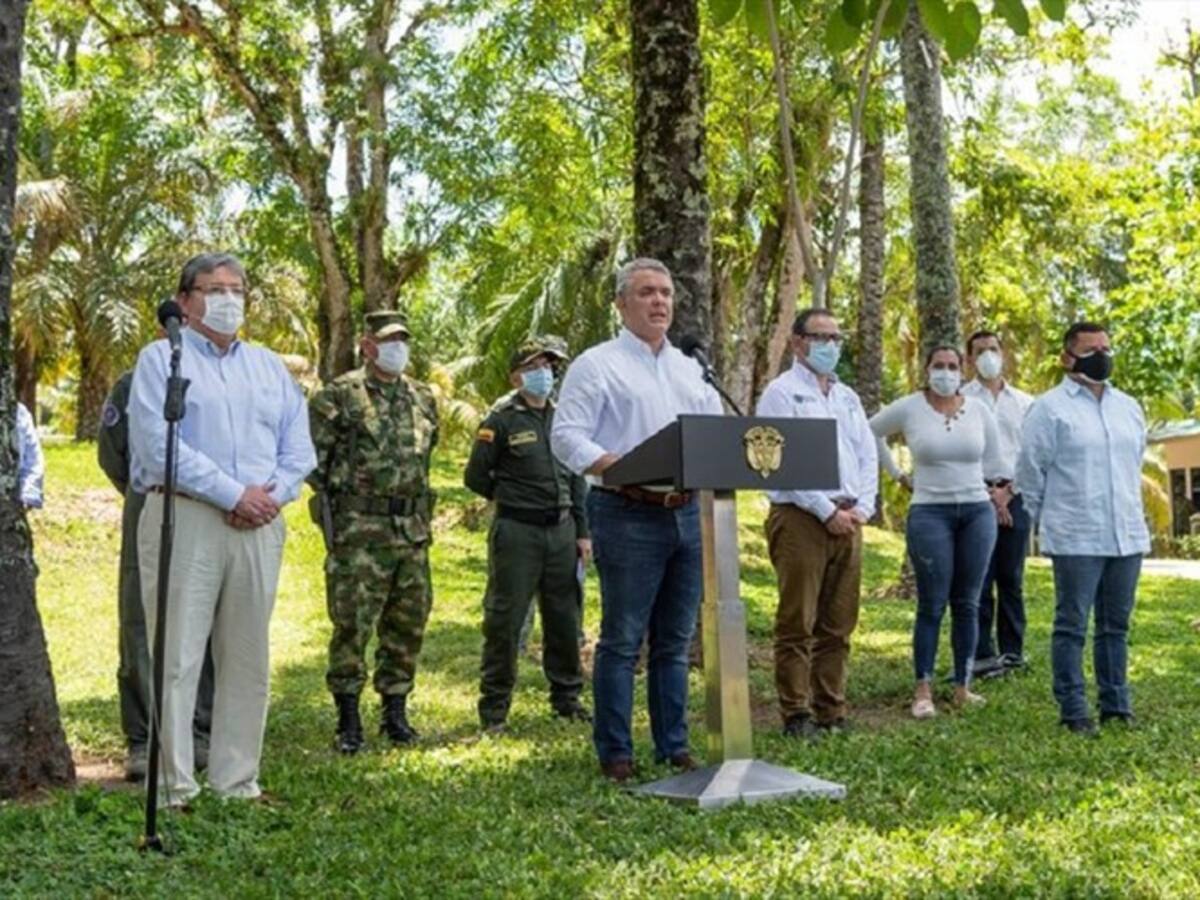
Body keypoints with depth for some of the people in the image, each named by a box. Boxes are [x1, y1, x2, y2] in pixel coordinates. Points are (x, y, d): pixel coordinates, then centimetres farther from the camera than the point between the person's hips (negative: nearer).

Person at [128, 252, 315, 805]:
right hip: (183, 519, -5)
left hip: (259, 526, 5)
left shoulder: (269, 366, 18)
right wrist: (234, 495, -14)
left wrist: (273, 494, -7)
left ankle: (238, 781, 17)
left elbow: (298, 447, 13)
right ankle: (175, 787, 3)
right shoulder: (161, 360, 3)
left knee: (247, 658, 8)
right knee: (178, 657, -4)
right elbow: (159, 444, -11)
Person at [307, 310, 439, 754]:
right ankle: (348, 721, 7)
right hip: (359, 531, -6)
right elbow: (312, 457, -5)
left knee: (408, 625, 10)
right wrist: (341, 494, -1)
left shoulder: (423, 398, 13)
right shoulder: (338, 396, -5)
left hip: (413, 530, 6)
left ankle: (396, 712, 23)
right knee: (352, 625, -3)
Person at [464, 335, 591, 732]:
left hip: (561, 530, 5)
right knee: (505, 620, -1)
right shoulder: (501, 420, -6)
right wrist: (513, 497, 7)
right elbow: (475, 477, -3)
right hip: (517, 533, -5)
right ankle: (494, 706, 9)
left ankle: (567, 696, 26)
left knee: (565, 618, 11)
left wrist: (582, 531, 12)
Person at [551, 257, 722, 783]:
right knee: (621, 640, -1)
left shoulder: (691, 370, 19)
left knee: (675, 641, 11)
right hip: (628, 515, -6)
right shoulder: (597, 365, 0)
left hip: (689, 513, 6)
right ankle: (614, 752, 8)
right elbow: (566, 436, -9)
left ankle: (673, 746, 20)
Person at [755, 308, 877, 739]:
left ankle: (832, 713, 15)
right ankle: (797, 716, 2)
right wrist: (828, 512, -12)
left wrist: (862, 508, 1)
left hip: (848, 519, 7)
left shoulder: (848, 397, 20)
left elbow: (868, 456, 17)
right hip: (801, 519, -7)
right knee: (798, 625, -4)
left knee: (838, 625, 8)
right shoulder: (782, 393, -2)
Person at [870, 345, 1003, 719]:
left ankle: (963, 687, 16)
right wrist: (898, 475, 9)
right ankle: (923, 690, 4)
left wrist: (998, 491, 7)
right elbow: (870, 434, 11)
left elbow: (993, 460, 16)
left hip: (977, 511, 3)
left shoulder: (979, 411, 6)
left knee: (967, 604, 7)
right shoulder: (907, 409, -2)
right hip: (930, 513, -3)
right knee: (932, 605, -3)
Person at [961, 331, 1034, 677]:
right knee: (979, 578, -4)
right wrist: (987, 493, -7)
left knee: (1012, 578, 6)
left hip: (1014, 495, 3)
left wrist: (1008, 491, -3)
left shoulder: (1023, 402, 13)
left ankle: (1012, 650, 13)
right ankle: (982, 653, 0)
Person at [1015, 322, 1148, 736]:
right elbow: (1030, 473, -2)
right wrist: (1048, 522, 4)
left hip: (1127, 535, 6)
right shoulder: (1049, 408, -5)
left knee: (1116, 625, 12)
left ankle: (1116, 705, 21)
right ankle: (1073, 711, 6)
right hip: (1076, 539, -5)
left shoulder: (1129, 407, 13)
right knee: (1072, 626, 0)